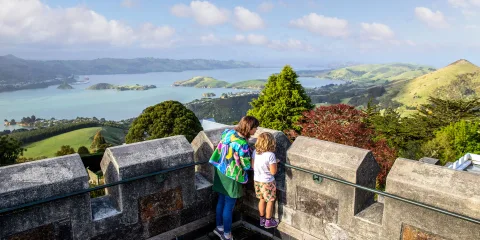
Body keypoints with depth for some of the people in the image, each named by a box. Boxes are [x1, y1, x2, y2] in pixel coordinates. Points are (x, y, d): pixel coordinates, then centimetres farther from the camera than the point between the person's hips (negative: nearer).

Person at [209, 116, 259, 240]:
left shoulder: (229, 132, -5)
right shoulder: (242, 144, -27)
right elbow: (247, 166, -17)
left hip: (221, 172, 8)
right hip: (231, 177, -8)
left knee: (221, 201, 22)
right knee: (229, 206, 8)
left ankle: (219, 227, 38)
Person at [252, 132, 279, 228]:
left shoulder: (255, 152, -8)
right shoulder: (270, 155, -26)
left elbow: (253, 166, 2)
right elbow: (273, 172, -22)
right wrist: (275, 163, -6)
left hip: (257, 180, 6)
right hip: (267, 182, -6)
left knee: (262, 199, 22)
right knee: (270, 201, 14)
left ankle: (262, 220, 35)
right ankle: (268, 221, 26)